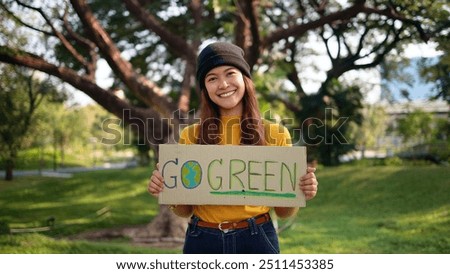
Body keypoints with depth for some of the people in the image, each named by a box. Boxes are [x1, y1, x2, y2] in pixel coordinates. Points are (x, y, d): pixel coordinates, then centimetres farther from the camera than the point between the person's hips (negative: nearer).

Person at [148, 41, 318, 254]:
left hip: (257, 240, 0)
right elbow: (184, 210, 5)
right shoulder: (190, 136, 0)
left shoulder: (276, 134, -1)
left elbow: (283, 211, 4)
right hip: (202, 242, 1)